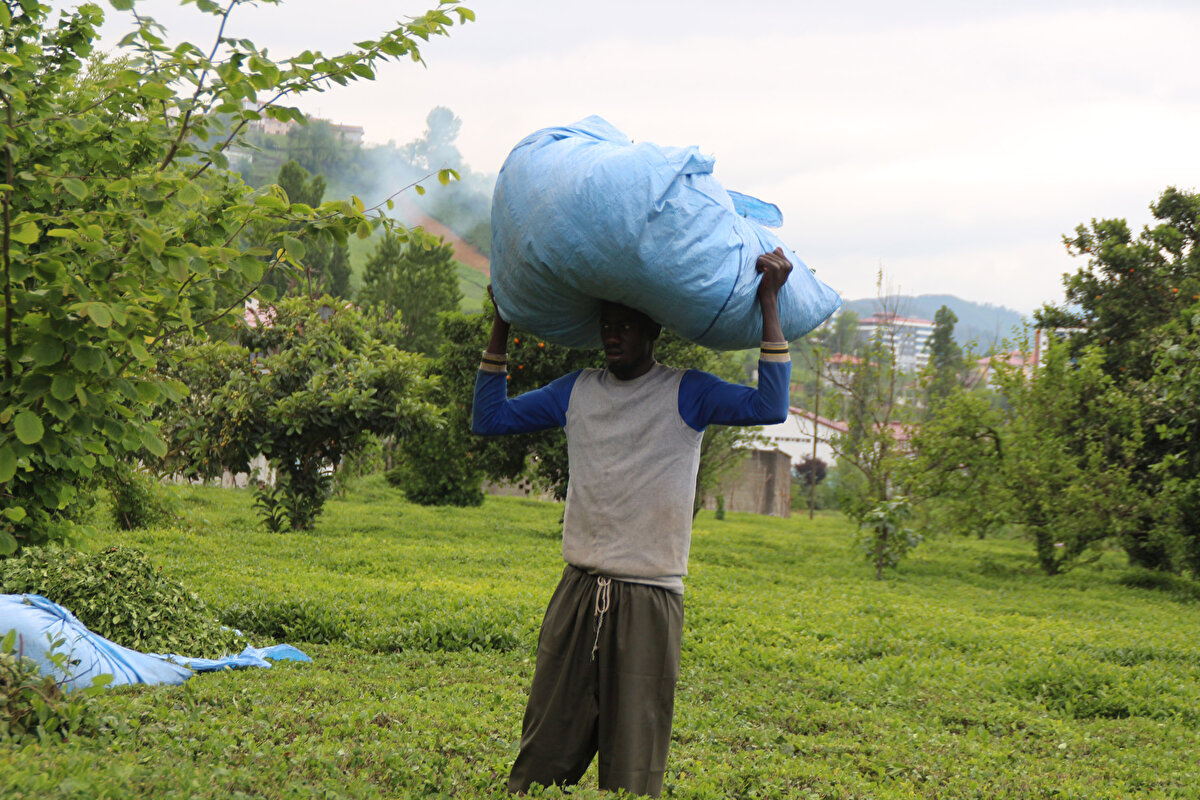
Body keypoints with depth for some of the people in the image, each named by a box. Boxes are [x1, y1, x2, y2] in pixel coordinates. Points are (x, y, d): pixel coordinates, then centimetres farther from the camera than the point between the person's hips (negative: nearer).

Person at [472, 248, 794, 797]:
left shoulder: (686, 394, 0)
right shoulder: (578, 391, 13)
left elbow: (769, 407, -15)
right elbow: (489, 419, 18)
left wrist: (768, 304, -16)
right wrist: (500, 328, 13)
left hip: (650, 602, -4)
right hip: (579, 592, 4)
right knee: (544, 755, 4)